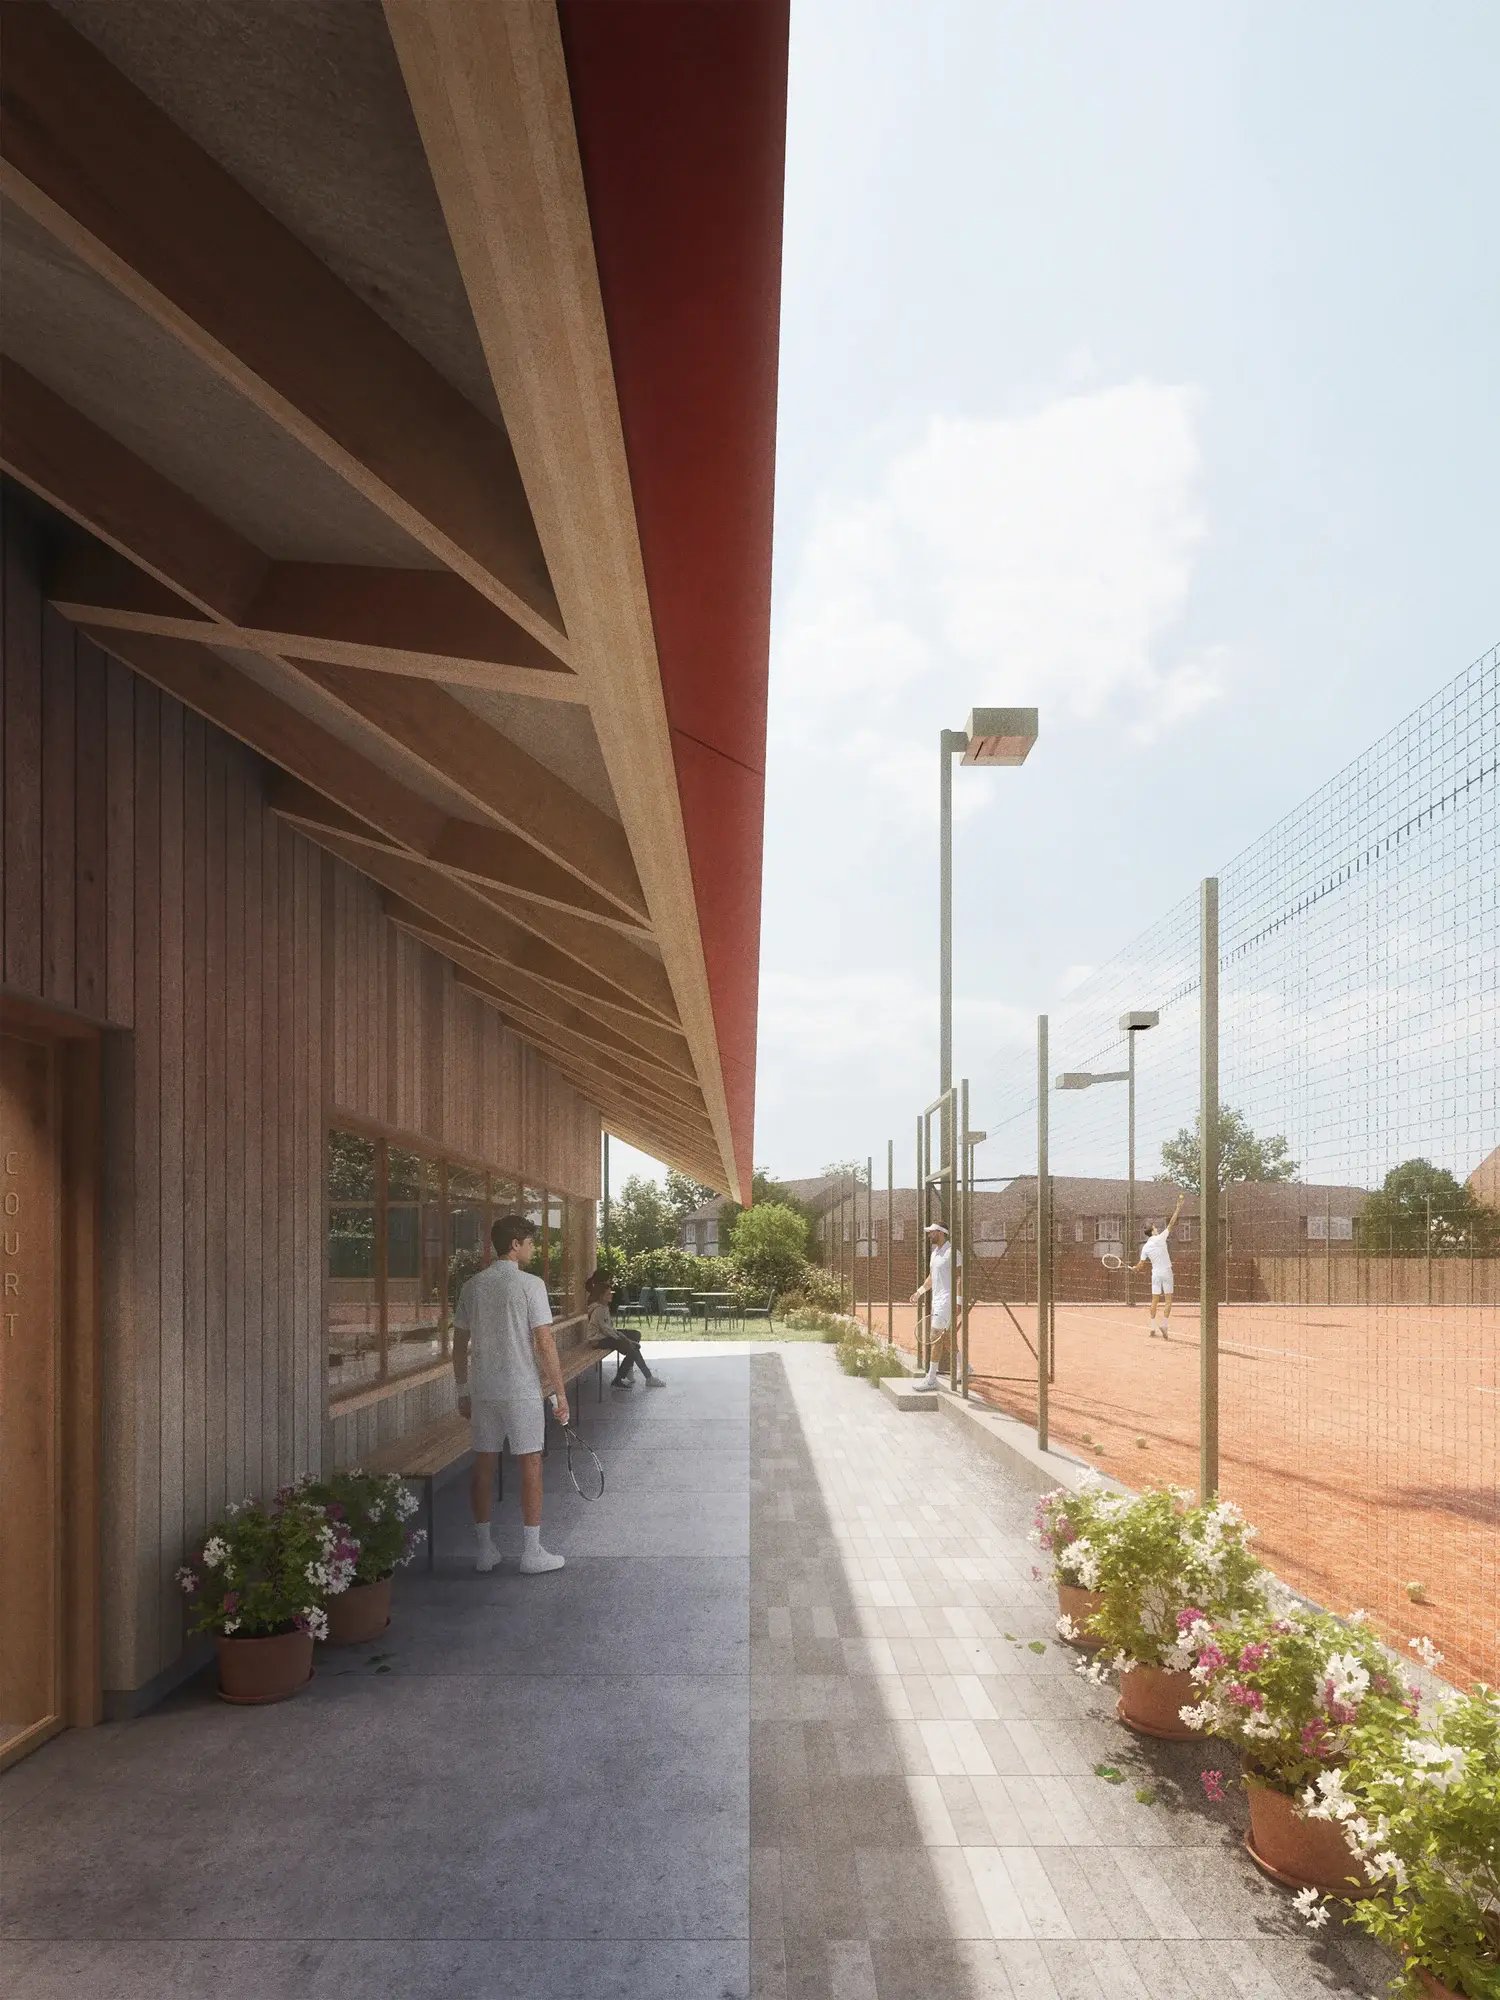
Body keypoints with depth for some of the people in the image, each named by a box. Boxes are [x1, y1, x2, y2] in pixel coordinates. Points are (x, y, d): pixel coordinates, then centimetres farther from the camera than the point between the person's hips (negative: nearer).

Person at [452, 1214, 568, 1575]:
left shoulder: (472, 1287, 5)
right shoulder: (530, 1285, -12)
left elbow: (459, 1345, 9)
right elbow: (545, 1343, -14)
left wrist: (462, 1391, 18)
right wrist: (559, 1392, -7)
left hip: (482, 1392, 5)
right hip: (522, 1391, -5)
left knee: (484, 1465, 11)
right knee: (530, 1466, 3)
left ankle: (484, 1549, 18)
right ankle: (532, 1553, 7)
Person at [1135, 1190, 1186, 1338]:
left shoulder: (1145, 1247, 1)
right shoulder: (1161, 1238, -9)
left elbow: (1141, 1264, 6)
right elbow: (1171, 1224, -8)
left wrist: (1135, 1268, 29)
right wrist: (1178, 1208, -3)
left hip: (1155, 1274, 4)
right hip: (1166, 1272, -4)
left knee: (1155, 1300, 6)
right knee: (1168, 1300, 0)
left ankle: (1153, 1328, 5)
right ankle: (1164, 1326, -11)